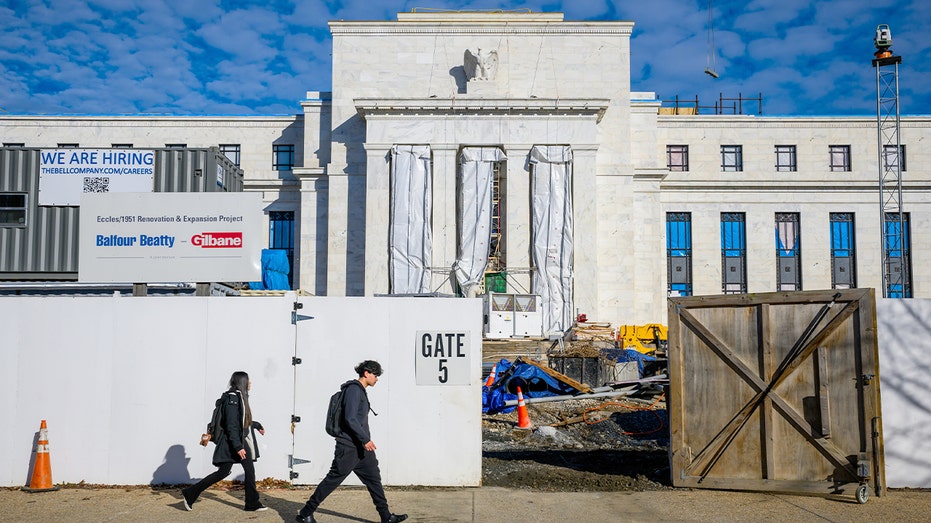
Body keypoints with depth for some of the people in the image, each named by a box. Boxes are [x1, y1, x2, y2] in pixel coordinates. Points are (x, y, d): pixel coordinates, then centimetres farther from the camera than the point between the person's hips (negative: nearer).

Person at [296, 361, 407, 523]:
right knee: (333, 480, -3)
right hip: (349, 446, -10)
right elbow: (350, 418, -22)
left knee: (374, 479, 9)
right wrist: (365, 439, -20)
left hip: (361, 446, 10)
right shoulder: (353, 389, -14)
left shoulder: (361, 391, 17)